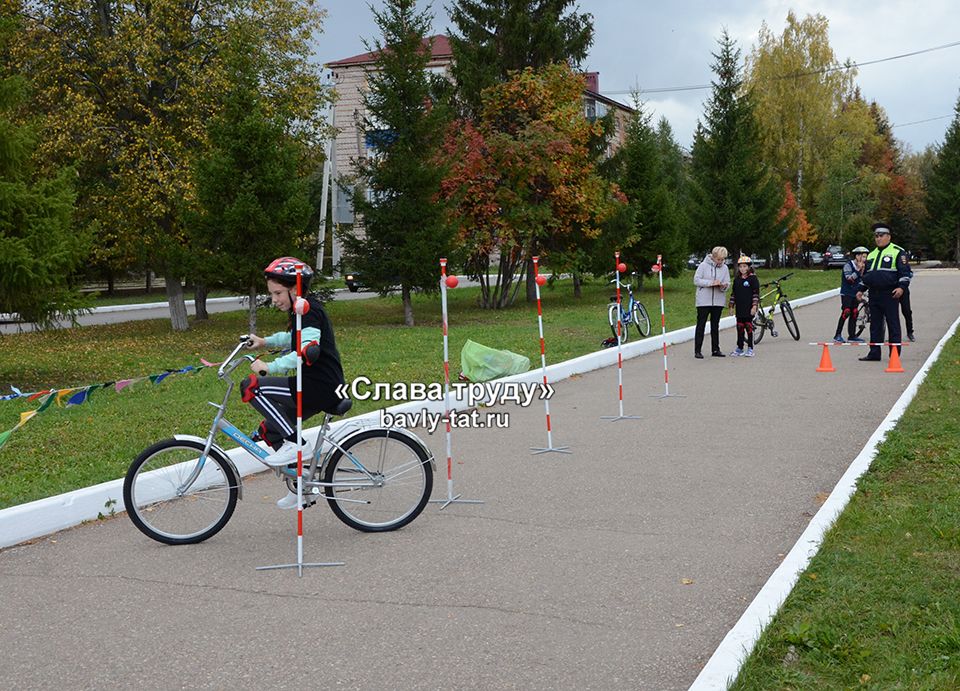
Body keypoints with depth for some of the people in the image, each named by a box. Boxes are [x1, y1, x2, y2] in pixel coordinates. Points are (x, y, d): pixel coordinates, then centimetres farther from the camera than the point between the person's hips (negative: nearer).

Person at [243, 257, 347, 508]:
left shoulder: (309, 310, -14)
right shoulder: (303, 310, 17)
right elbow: (293, 338, 39)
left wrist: (269, 367, -29)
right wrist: (265, 342, 28)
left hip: (319, 388, -10)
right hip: (319, 386, 10)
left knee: (251, 387, -16)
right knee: (269, 430, 16)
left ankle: (293, 443, -12)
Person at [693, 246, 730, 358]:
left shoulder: (725, 268, 6)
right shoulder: (704, 265, -6)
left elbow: (727, 283, 6)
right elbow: (696, 280, -10)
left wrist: (723, 286, -18)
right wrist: (711, 283, -20)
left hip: (718, 301, 4)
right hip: (704, 301, -4)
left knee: (715, 326, 11)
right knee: (701, 325, -2)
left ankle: (715, 349, 17)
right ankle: (697, 351, 0)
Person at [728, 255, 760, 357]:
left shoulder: (753, 279, -5)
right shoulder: (737, 280, 11)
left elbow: (756, 293, -8)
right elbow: (733, 293, 17)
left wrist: (754, 306, -14)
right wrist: (731, 306, 13)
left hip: (749, 309, -5)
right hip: (739, 309, 5)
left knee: (749, 327, -2)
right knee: (739, 328, 7)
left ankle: (750, 349, 3)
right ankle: (739, 348, 13)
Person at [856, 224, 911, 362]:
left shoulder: (897, 252, -1)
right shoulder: (871, 255, 20)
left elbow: (905, 271, -7)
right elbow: (865, 274, 27)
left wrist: (901, 287, -19)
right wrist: (861, 290, 20)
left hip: (890, 294, -7)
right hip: (874, 295, 7)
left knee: (893, 324, -3)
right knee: (875, 325, 8)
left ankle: (895, 354, 0)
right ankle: (874, 353, 13)